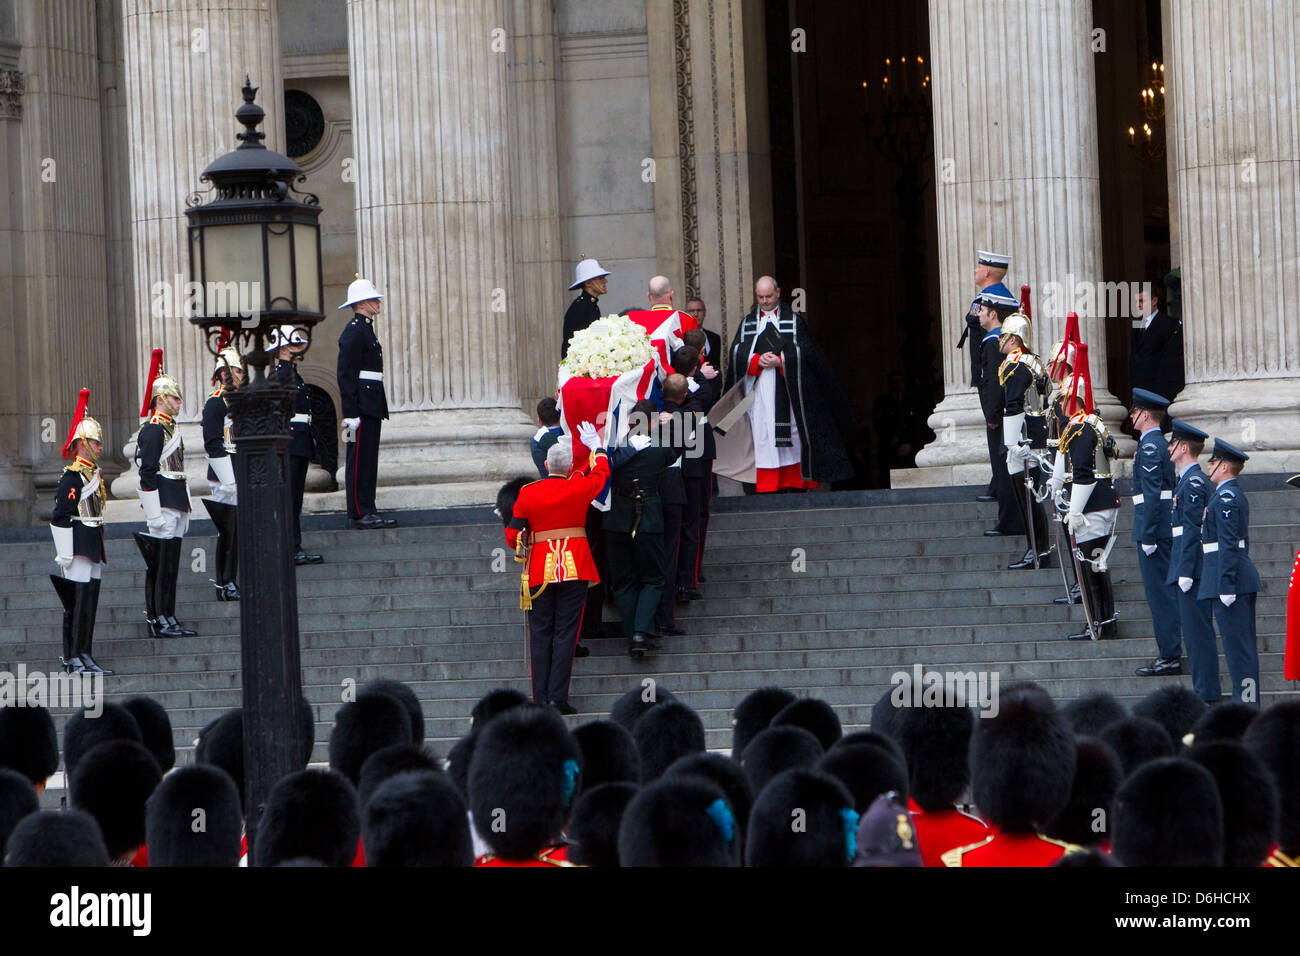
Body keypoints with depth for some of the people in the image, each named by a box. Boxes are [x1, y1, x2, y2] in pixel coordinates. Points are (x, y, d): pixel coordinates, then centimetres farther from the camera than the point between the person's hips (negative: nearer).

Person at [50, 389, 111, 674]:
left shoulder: (94, 473, 15)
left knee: (85, 600, 10)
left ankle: (71, 656, 14)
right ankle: (78, 656, -9)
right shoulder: (72, 476, -14)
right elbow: (60, 516, -16)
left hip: (93, 548, 9)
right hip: (80, 546, -9)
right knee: (82, 599, -10)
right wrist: (65, 552, -18)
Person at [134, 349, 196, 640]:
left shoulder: (169, 428, 18)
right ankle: (161, 619, -8)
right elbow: (148, 473, -17)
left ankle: (164, 620, 12)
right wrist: (155, 514, -20)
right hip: (163, 504, -10)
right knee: (163, 563, -9)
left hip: (175, 504, 10)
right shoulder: (153, 430, -12)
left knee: (167, 564, 10)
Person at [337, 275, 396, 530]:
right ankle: (360, 513, -6)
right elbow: (346, 374, -18)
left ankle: (368, 511, 12)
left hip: (371, 406, 10)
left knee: (369, 459, 10)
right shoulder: (353, 332, -13)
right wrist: (351, 413, -22)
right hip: (361, 406, -10)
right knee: (360, 459, -7)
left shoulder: (366, 329, 18)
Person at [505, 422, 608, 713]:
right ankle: (558, 698, -6)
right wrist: (596, 446, 35)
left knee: (541, 634, 7)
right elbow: (601, 471, 18)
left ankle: (541, 698, 4)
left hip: (540, 570, 1)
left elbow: (513, 535, 2)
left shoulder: (527, 493, -3)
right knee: (566, 633, 0)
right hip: (575, 569, -1)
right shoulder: (579, 489, -4)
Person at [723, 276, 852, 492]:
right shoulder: (747, 323, 15)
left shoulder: (794, 321, 8)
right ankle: (766, 486, -8)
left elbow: (805, 351, -3)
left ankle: (796, 481, 1)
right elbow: (737, 352, 3)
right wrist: (757, 360, -15)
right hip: (759, 391, 1)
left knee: (794, 434, -3)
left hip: (789, 390, -1)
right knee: (763, 436, -6)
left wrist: (780, 360, -15)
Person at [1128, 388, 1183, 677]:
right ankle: (1171, 654, 17)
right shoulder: (1161, 443, 15)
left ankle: (1170, 658, -5)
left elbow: (1152, 493, -21)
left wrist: (1147, 536, -21)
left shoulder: (1149, 447, -16)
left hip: (1154, 529, -10)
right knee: (1167, 592, 13)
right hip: (1167, 528, 10)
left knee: (1160, 594, -6)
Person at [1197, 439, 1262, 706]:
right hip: (1242, 579, 10)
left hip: (1228, 578, -10)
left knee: (1237, 643, -9)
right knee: (1243, 644, 12)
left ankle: (1247, 702, -8)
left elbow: (1228, 544, -20)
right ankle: (1247, 701, 16)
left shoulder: (1225, 497, -14)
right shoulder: (1235, 494, 17)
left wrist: (1226, 586, -22)